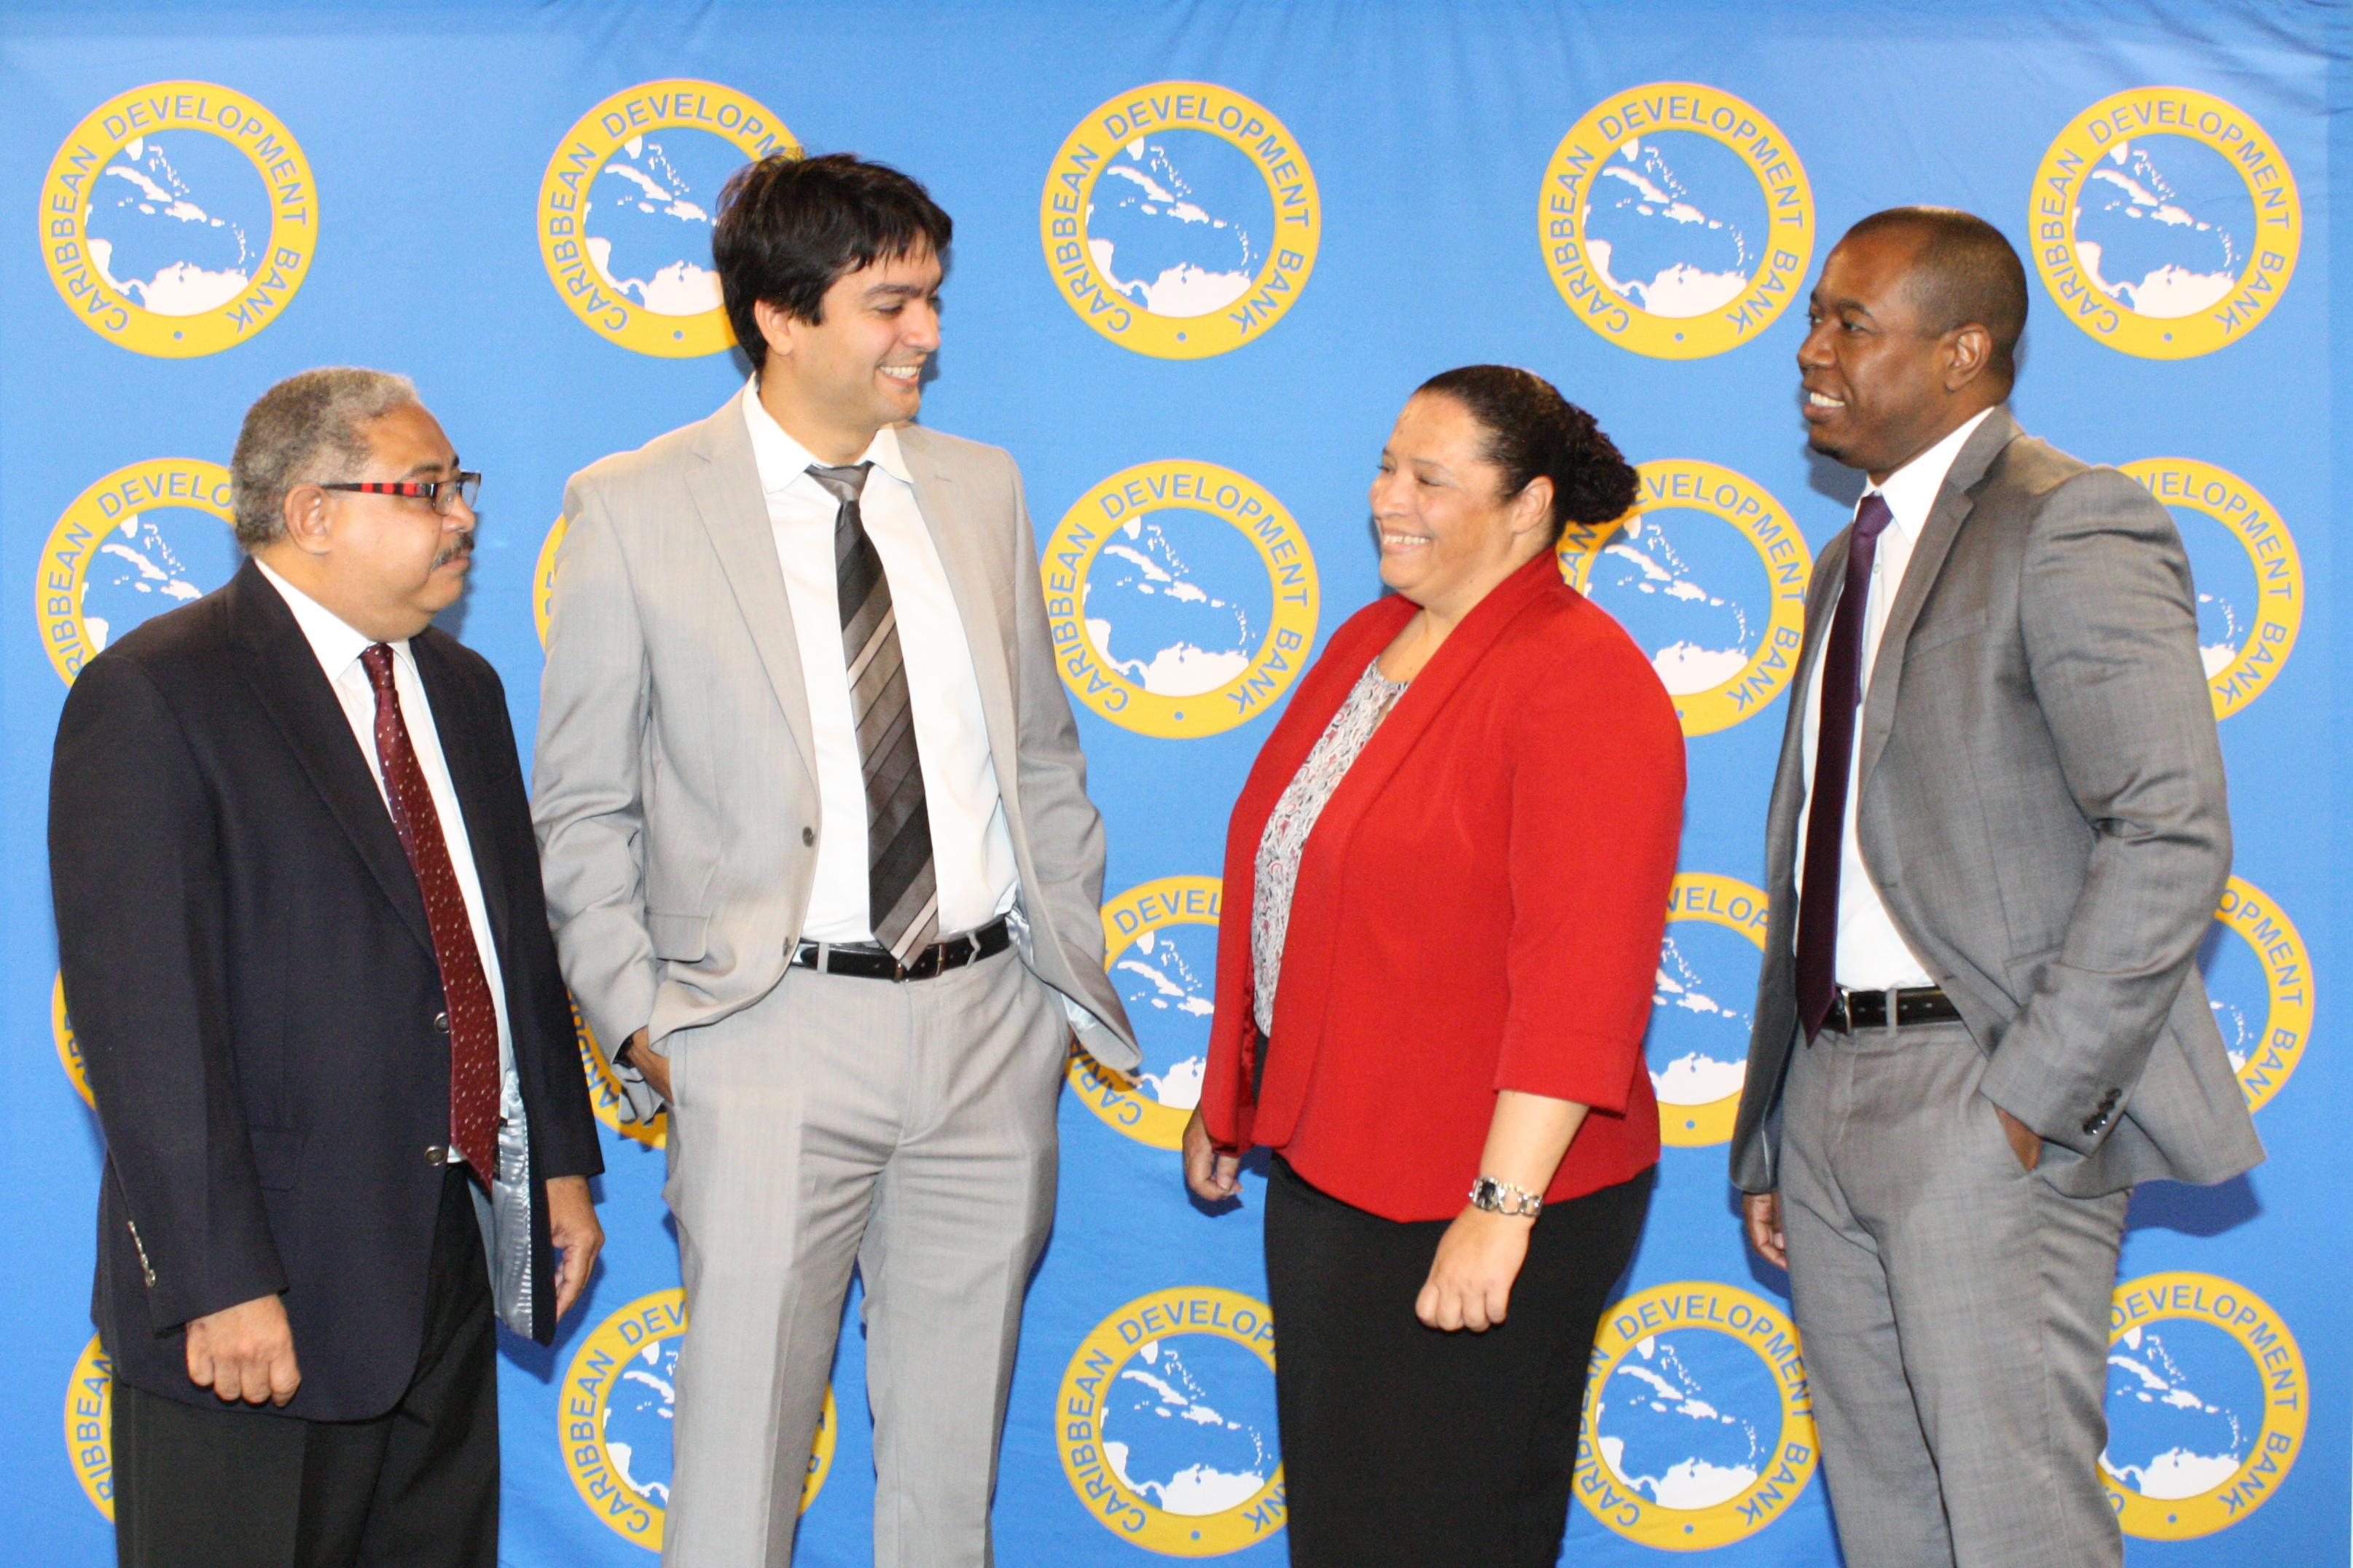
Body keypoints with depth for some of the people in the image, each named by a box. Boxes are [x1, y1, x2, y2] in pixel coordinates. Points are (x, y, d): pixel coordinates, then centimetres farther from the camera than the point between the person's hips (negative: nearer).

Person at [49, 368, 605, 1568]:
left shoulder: (461, 689, 13)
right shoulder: (150, 698, -12)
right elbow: (143, 1016, -18)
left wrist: (561, 1160, 15)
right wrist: (218, 1282, -21)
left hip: (454, 1256, 7)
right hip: (263, 1299, -7)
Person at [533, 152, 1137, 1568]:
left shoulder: (982, 487, 9)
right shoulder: (632, 511, -3)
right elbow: (584, 809, 1)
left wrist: (1074, 957, 11)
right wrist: (636, 1021, -5)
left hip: (991, 1023, 4)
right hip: (777, 1032, -4)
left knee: (954, 1447, 13)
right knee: (745, 1425, 0)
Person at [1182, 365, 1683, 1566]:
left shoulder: (1579, 682, -17)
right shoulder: (1371, 639, 11)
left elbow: (1582, 976, -24)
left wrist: (1503, 1207, -27)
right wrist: (1232, 1096, 22)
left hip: (1474, 1198, -8)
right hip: (1323, 1161, 8)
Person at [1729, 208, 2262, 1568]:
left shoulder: (2073, 524, -8)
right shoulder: (1854, 559, 20)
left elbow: (2173, 833, -19)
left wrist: (2033, 1095, -20)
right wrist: (1770, 1141, 19)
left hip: (1990, 1105, -8)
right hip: (1831, 1089, 8)